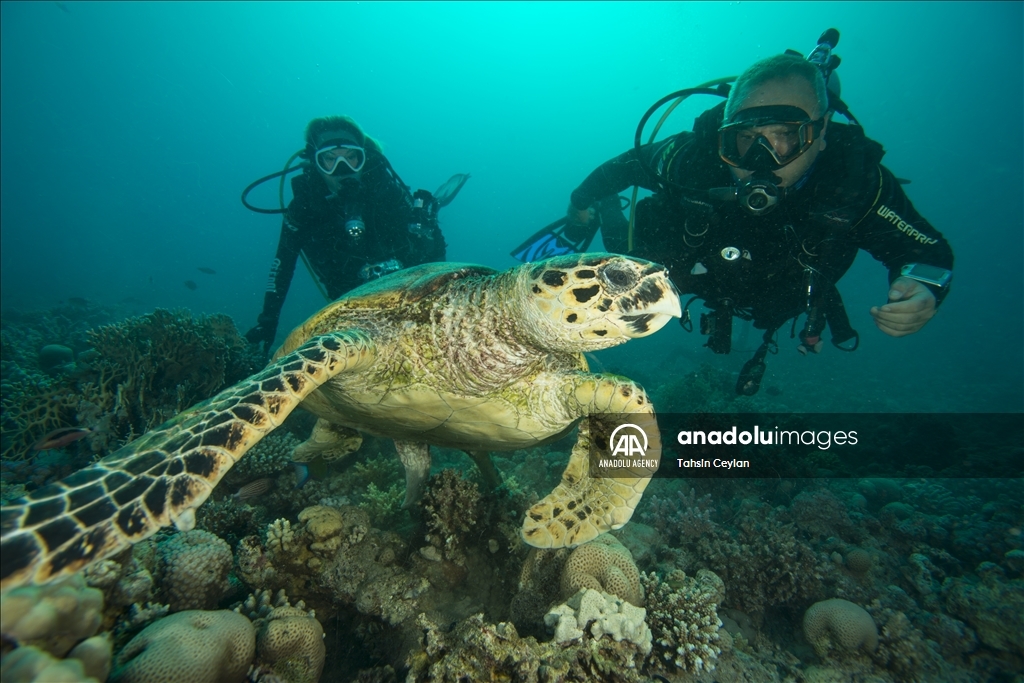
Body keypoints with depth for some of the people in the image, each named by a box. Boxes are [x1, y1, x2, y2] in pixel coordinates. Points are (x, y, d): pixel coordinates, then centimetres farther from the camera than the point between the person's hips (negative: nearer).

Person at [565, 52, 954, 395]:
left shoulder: (858, 179, -38)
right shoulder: (687, 157, -41)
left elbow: (927, 249, -23)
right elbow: (626, 164, -20)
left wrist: (923, 287, -47)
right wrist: (582, 201, -4)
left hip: (778, 299, 2)